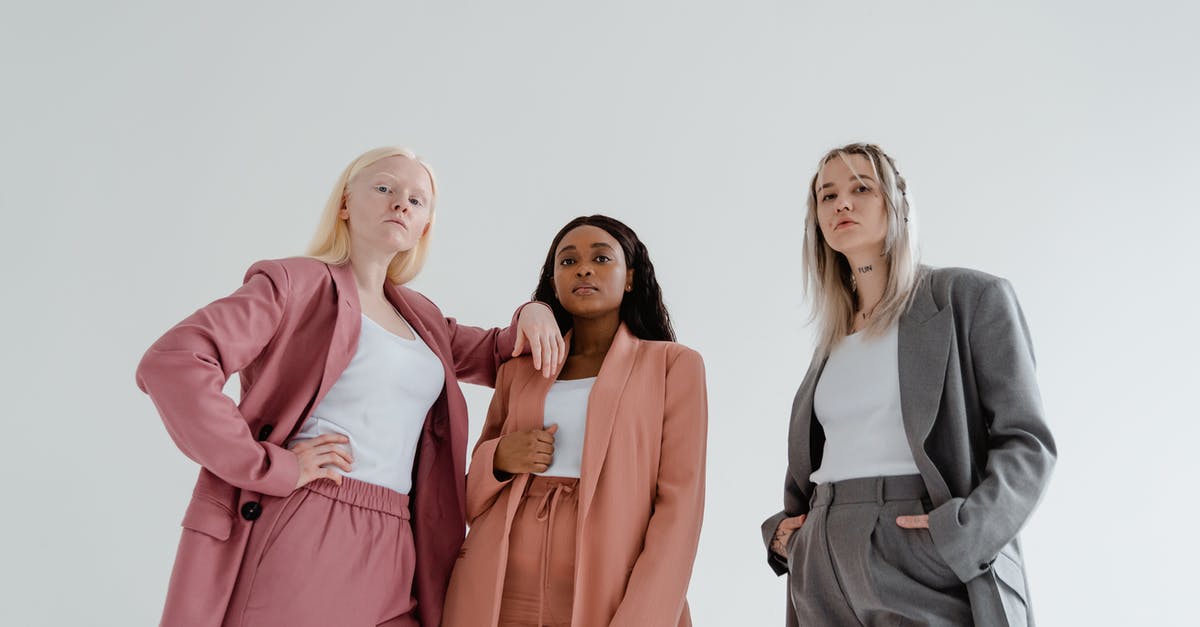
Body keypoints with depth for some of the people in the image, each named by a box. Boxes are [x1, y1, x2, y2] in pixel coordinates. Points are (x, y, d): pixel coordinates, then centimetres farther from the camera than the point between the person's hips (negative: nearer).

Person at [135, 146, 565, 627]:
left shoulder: (421, 317, 19)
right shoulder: (296, 282, -2)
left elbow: (498, 356, 32)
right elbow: (169, 364, -13)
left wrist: (533, 313, 10)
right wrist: (270, 468, -15)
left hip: (391, 553, 6)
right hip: (296, 537, -6)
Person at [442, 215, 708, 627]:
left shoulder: (673, 364, 2)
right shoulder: (518, 371, 12)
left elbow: (680, 501, -6)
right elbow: (473, 495, 16)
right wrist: (499, 458, -6)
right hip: (502, 593, 3)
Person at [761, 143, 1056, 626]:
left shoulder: (970, 297, -1)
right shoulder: (832, 339, 15)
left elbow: (1025, 440, -6)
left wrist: (962, 532, -20)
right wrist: (782, 531, 6)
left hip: (935, 573, -5)